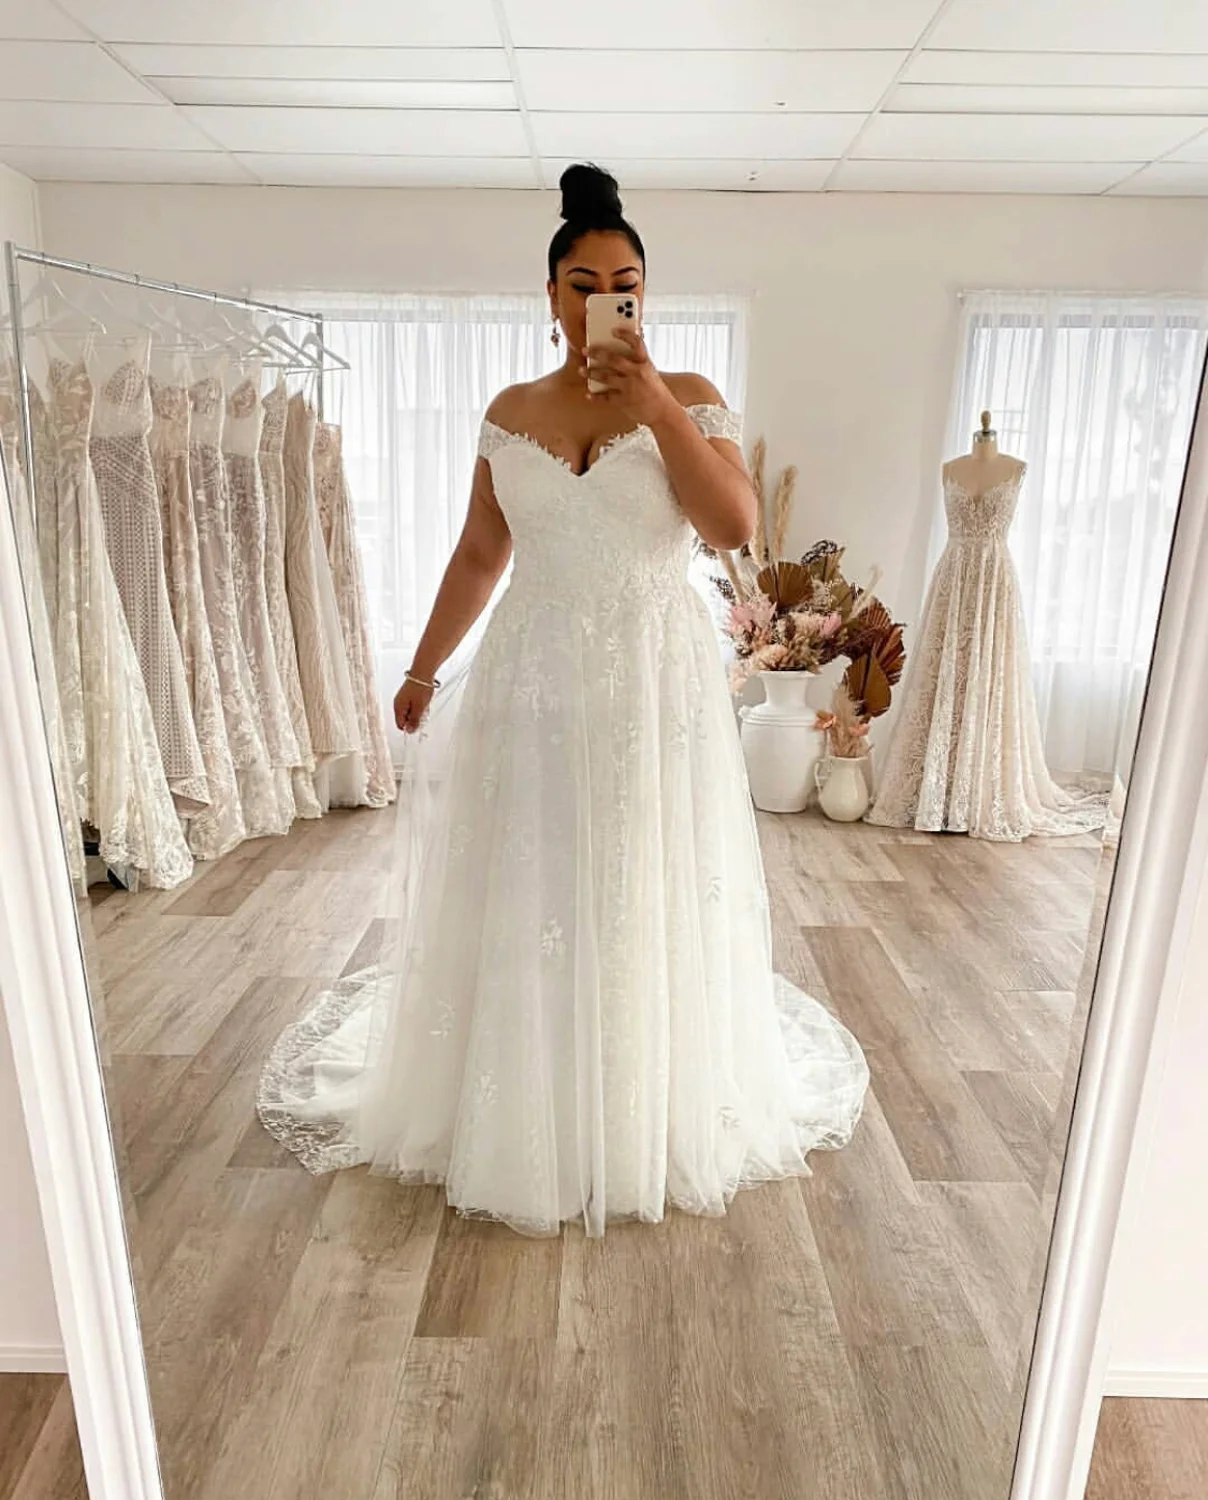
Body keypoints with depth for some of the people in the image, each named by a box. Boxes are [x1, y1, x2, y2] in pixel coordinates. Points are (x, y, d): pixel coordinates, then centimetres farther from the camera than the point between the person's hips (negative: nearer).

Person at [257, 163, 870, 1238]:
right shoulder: (511, 412, 9)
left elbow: (736, 526, -11)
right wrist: (424, 668, 12)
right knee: (523, 899, 7)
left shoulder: (689, 397, 2)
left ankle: (649, 1119, 29)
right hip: (534, 676, 3)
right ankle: (521, 1120, 29)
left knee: (649, 898, 6)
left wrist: (659, 410, -16)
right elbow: (479, 555, 12)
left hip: (656, 677, -2)